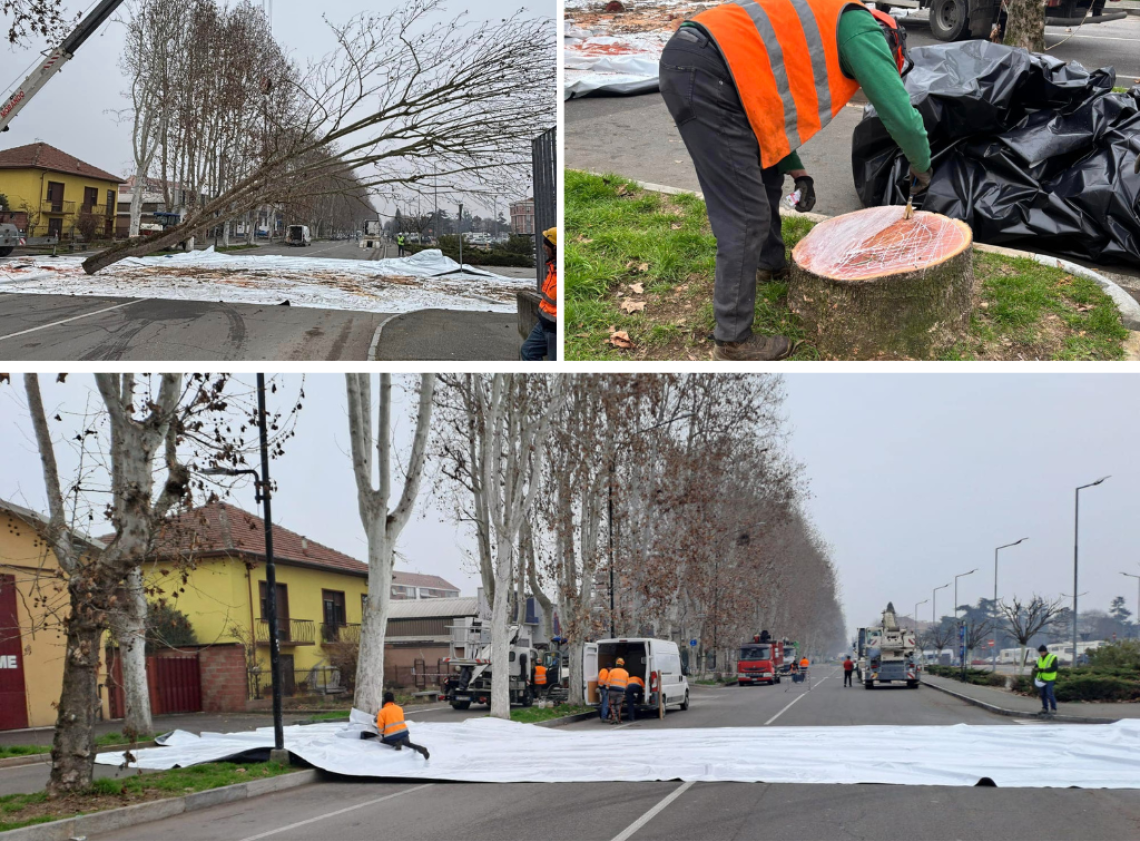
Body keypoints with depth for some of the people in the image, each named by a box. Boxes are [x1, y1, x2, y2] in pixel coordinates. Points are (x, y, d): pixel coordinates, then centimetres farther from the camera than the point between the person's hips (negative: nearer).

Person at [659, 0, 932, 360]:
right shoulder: (862, 30, 4)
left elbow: (770, 100, 36)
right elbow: (901, 116, 0)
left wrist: (796, 171, 28)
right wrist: (921, 166, 20)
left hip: (691, 61, 10)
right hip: (704, 77, -10)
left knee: (766, 172, 29)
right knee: (746, 216, -6)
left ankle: (771, 263, 50)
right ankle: (733, 340, 2)